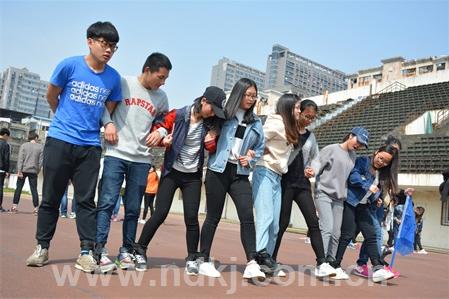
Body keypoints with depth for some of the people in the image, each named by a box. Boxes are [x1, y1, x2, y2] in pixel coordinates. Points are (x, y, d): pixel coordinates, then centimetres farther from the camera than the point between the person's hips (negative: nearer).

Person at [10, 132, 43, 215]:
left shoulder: (24, 145, 2)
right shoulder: (40, 147, 3)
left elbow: (20, 159, -5)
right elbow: (41, 161, 2)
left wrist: (19, 171, -7)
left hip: (23, 170, 0)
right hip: (33, 171, 0)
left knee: (18, 188, 8)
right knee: (34, 189, 2)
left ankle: (14, 206, 6)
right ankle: (36, 208, -1)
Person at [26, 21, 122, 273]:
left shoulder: (114, 78, 2)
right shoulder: (70, 66, -5)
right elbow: (51, 96, 9)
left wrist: (98, 125, 2)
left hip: (90, 146, 2)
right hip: (60, 141, -1)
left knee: (86, 200, 2)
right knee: (51, 198, 7)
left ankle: (87, 252, 6)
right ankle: (42, 247, 20)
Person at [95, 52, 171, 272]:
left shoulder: (161, 97, 12)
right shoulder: (122, 83, 0)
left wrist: (160, 132, 0)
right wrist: (108, 122, -10)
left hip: (141, 159, 4)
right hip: (116, 154, -3)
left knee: (133, 209, 6)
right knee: (107, 202, -9)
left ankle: (126, 250, 16)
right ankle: (100, 250, -3)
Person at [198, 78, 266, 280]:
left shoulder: (256, 123, 12)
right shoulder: (222, 115, -2)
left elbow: (260, 148, 16)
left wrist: (250, 159, 0)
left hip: (240, 174, 4)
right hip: (218, 171, -3)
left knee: (247, 216, -9)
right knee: (213, 217, 4)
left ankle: (252, 264, -6)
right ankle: (204, 261, 17)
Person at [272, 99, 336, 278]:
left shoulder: (311, 137, 15)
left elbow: (315, 158, 21)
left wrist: (313, 169, 0)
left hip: (303, 184, 5)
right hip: (285, 181, -5)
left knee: (313, 222, -3)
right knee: (282, 222, -1)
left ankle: (321, 264, -1)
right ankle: (271, 261, 14)